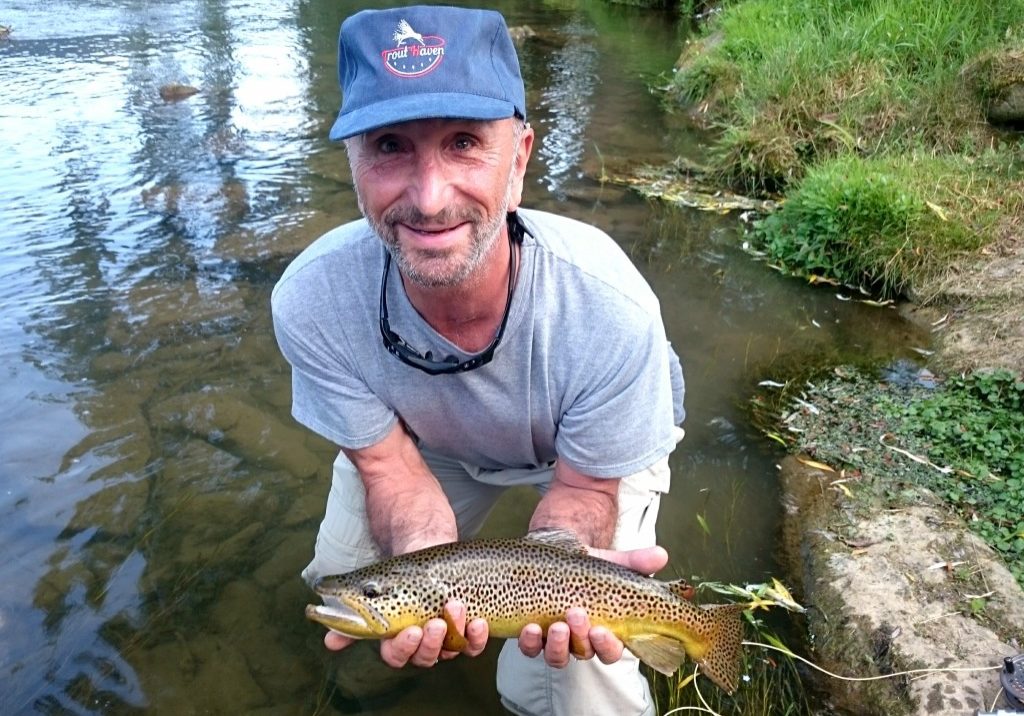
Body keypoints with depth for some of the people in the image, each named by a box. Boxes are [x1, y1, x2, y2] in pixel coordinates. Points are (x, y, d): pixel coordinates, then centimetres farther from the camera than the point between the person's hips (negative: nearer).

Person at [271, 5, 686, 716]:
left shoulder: (609, 310, -39)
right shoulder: (313, 301, -32)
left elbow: (583, 487, -22)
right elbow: (391, 464, -19)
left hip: (601, 450, -2)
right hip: (431, 442, 3)